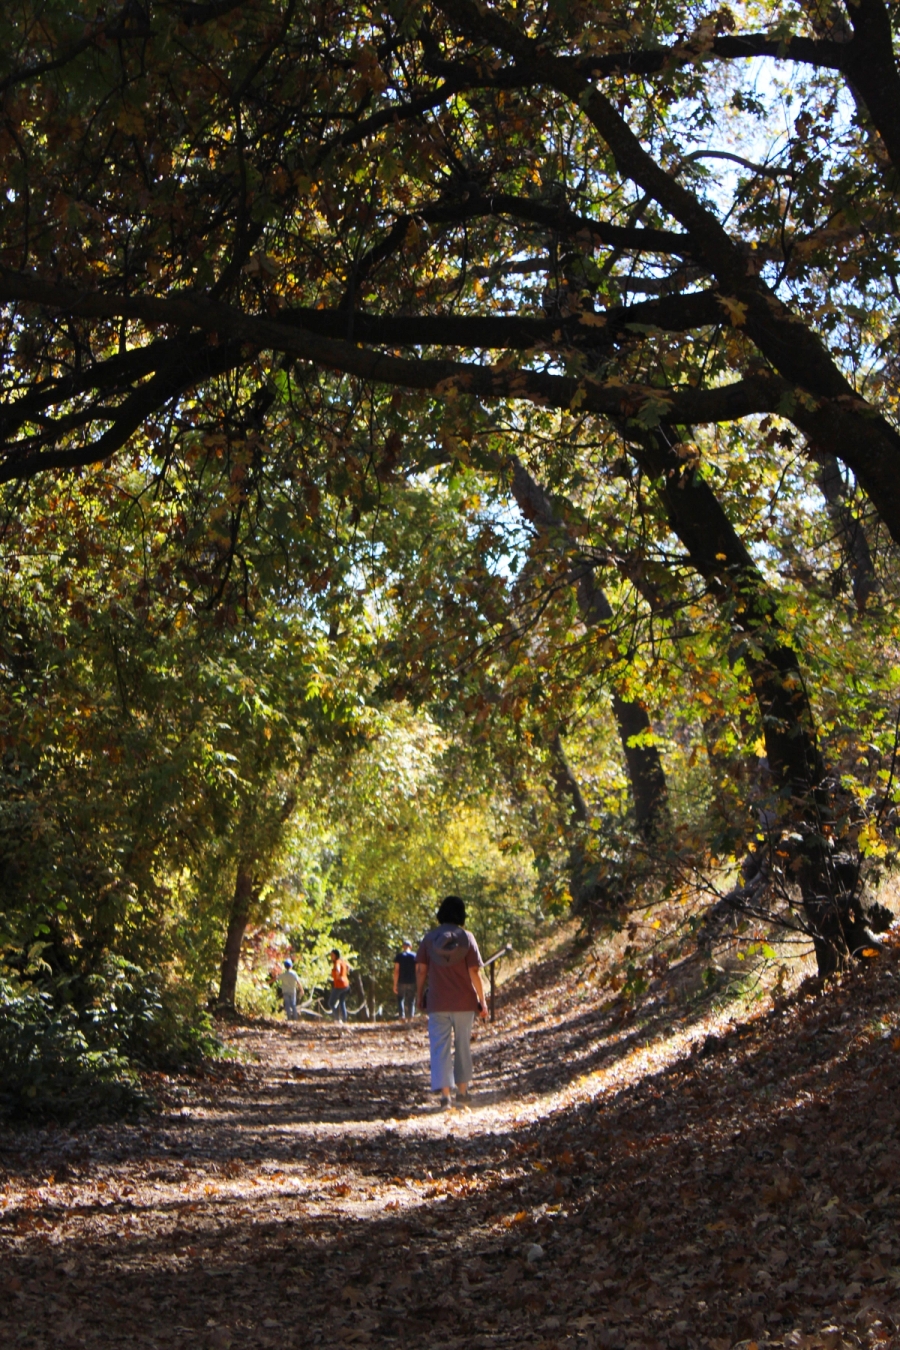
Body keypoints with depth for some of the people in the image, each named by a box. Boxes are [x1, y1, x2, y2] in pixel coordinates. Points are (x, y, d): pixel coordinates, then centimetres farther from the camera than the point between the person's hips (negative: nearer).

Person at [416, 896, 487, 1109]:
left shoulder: (429, 938, -1)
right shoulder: (466, 937, -6)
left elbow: (421, 969, -1)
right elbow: (474, 972, -8)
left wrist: (419, 995, 11)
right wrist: (482, 1000, -2)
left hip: (437, 1003, 0)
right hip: (464, 1002, 0)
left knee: (440, 1047, 2)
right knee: (462, 1047, 14)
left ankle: (444, 1094, -8)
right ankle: (462, 1093, 23)